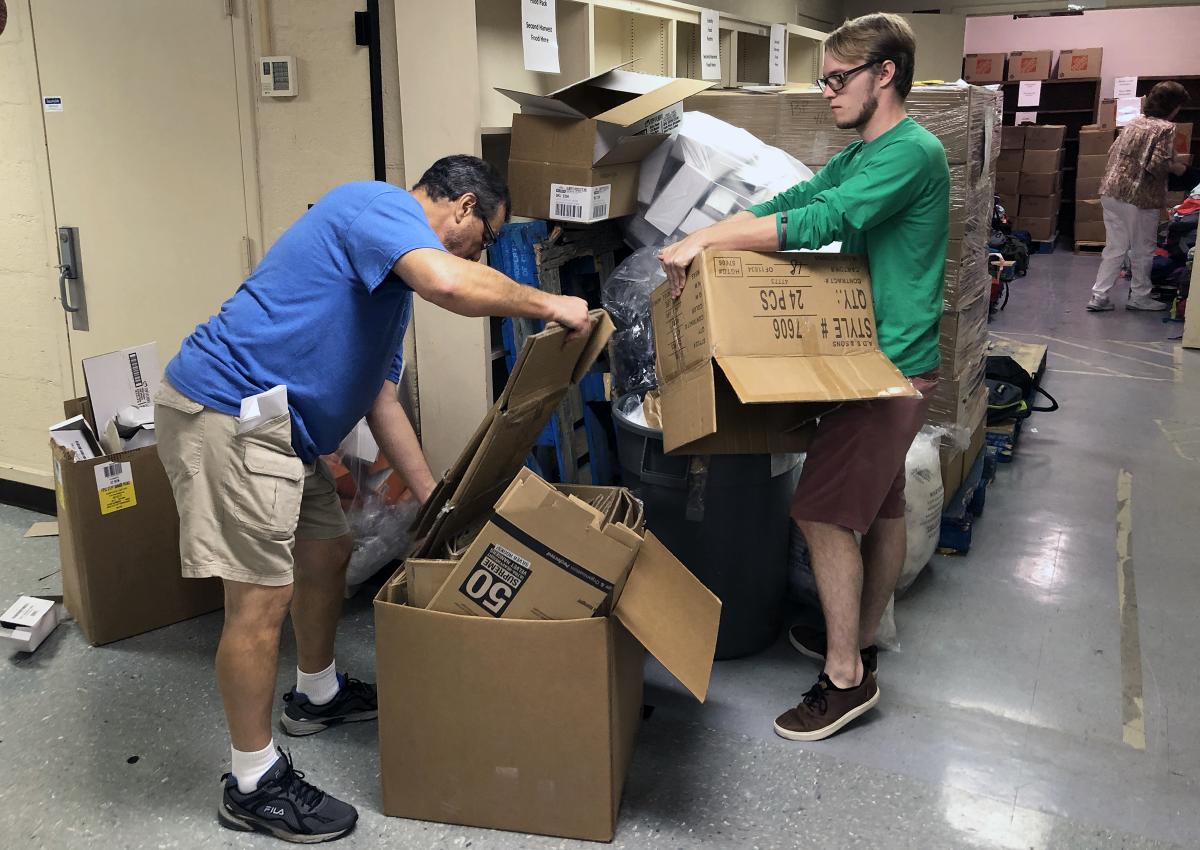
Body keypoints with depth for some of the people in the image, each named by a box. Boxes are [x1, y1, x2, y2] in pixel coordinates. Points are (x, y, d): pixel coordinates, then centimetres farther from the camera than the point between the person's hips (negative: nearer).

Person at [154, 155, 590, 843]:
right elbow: (450, 283, -31)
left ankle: (319, 695, 43)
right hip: (226, 414, -11)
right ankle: (254, 784, 10)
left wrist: (436, 499, 17)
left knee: (328, 550, 20)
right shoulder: (380, 204, -9)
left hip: (278, 425, 11)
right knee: (264, 596, -6)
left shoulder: (394, 275, 21)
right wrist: (548, 305, -15)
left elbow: (380, 398, 20)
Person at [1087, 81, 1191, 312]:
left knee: (1114, 248, 12)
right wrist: (1176, 167, 2)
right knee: (1143, 250, 10)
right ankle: (1139, 297, 21)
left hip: (1111, 192, 7)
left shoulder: (1134, 123, 12)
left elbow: (1114, 153, 18)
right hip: (1139, 198, -7)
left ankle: (1099, 297, 9)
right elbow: (1157, 166, -20)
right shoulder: (1165, 128, -10)